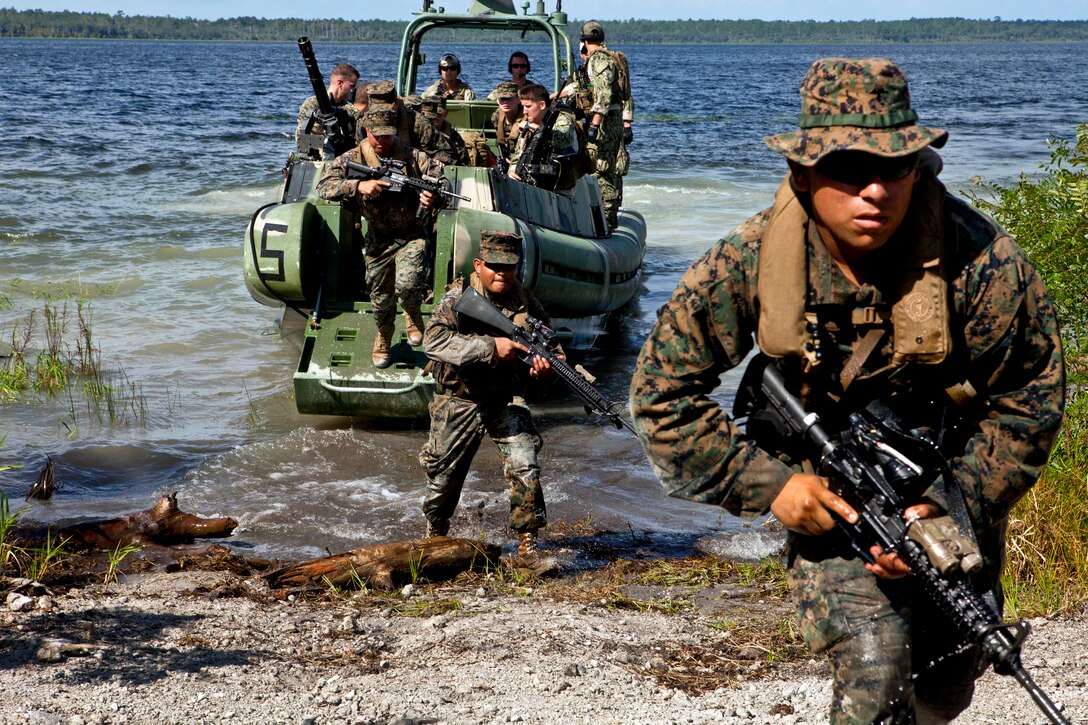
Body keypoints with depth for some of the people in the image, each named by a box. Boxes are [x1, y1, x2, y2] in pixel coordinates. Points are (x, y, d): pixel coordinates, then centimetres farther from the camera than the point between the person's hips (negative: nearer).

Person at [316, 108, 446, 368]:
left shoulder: (413, 157, -5)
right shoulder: (352, 159, -5)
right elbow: (324, 187, -16)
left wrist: (434, 196, -24)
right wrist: (359, 186, -31)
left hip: (411, 235, -2)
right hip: (377, 240, 2)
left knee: (407, 286, -24)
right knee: (381, 297, 12)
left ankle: (413, 315, 12)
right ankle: (383, 340, 39)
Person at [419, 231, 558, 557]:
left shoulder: (526, 303, -8)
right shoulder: (458, 297, -16)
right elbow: (433, 341, -30)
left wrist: (543, 364, -23)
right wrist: (491, 347, -37)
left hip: (506, 400, 1)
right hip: (459, 401, -1)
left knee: (524, 466, -18)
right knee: (444, 473, 13)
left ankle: (528, 541, -3)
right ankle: (435, 531, 41)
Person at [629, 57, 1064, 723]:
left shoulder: (980, 262, -25)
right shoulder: (747, 265, -22)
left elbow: (1031, 399, -13)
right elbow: (664, 389, -13)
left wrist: (957, 509, -23)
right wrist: (765, 482, -22)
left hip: (948, 488, 2)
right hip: (824, 494, -1)